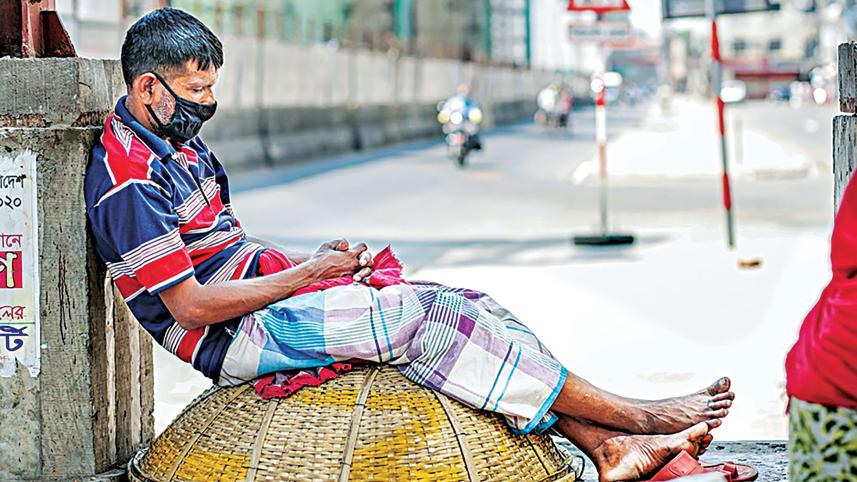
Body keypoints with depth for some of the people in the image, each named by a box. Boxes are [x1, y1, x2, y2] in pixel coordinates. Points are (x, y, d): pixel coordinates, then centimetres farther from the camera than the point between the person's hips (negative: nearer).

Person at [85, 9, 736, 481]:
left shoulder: (178, 140, 14)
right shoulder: (129, 180, -17)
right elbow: (191, 305, -20)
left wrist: (317, 260, 4)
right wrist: (310, 271, -13)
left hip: (264, 286, 10)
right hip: (237, 338, -10)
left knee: (469, 307, -6)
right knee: (423, 317, -23)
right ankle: (635, 416, -18)